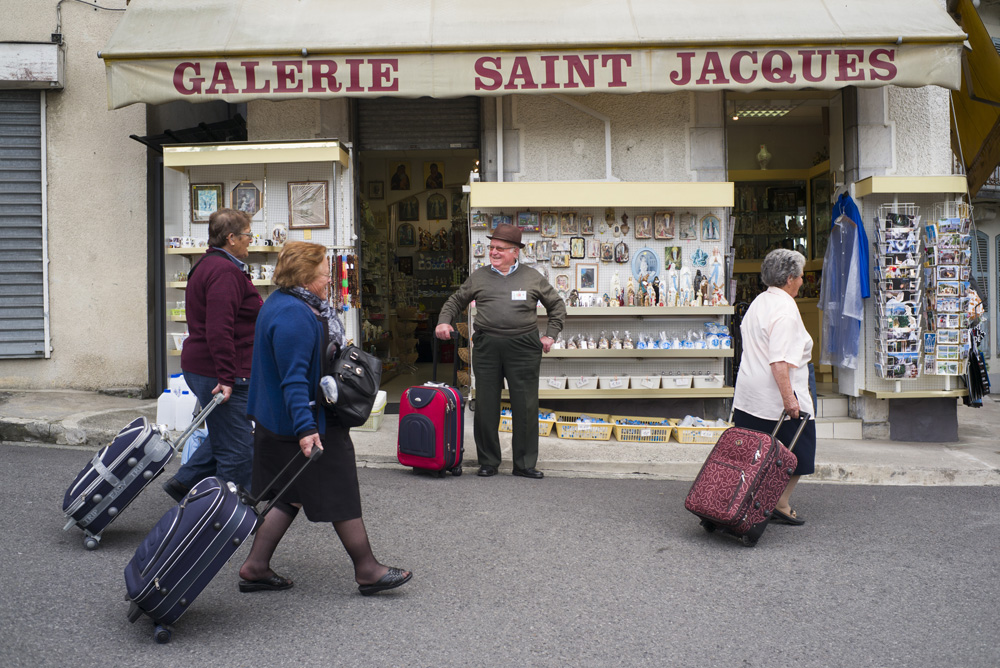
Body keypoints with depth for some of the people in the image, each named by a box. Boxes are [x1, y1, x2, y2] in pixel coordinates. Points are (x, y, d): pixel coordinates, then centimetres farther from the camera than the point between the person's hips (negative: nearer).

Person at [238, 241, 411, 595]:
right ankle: (367, 570, 11)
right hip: (310, 423, -11)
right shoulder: (294, 316, -23)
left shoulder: (282, 303, 12)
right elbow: (294, 378, -29)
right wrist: (305, 428, -32)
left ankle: (256, 567, 19)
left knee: (291, 494, 16)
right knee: (340, 494, 0)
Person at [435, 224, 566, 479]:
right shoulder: (479, 277, 12)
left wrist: (550, 335, 9)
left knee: (526, 406, 1)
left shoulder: (532, 278, 9)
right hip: (486, 346, 1)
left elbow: (557, 305, 17)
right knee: (486, 405, 4)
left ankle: (525, 464, 13)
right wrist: (444, 321, 5)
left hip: (523, 347, -1)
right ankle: (488, 462, 18)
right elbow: (455, 301, 22)